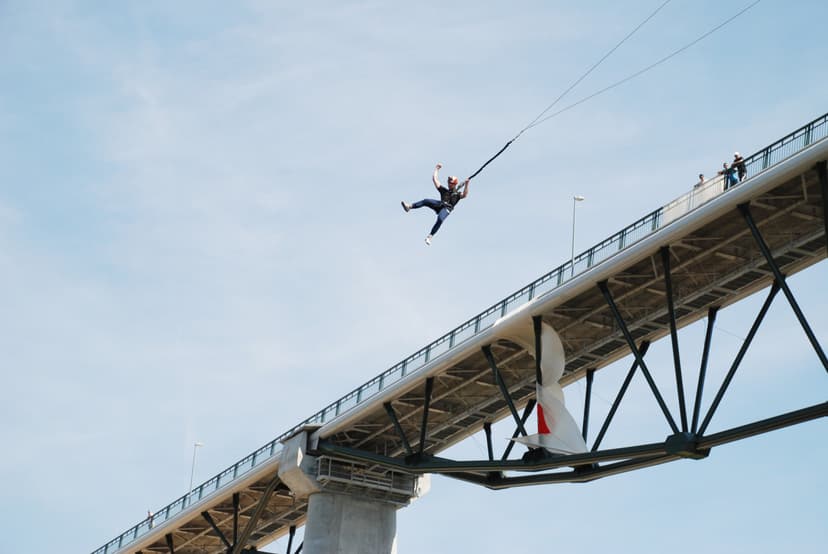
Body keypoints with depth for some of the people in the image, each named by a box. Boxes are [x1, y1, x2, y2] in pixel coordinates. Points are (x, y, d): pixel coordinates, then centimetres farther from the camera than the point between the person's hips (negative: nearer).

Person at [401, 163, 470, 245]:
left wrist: (466, 185, -16)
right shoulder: (444, 190, 32)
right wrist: (437, 169, 34)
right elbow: (434, 179, 31)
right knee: (426, 201, -23)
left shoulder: (457, 194, 21)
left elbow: (464, 195, -4)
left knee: (440, 219, -33)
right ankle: (409, 206, -37)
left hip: (447, 208, -4)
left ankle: (430, 236, -33)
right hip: (439, 205, 4)